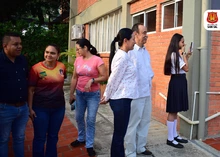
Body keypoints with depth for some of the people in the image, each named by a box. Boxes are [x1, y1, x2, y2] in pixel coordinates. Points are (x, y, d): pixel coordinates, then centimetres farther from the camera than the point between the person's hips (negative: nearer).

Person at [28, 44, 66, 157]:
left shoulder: (62, 67, -1)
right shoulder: (36, 68, -13)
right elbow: (30, 90, -9)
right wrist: (30, 108, -10)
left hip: (59, 107, 4)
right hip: (40, 108, -4)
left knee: (53, 136, 18)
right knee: (40, 137, 8)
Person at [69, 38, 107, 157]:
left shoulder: (97, 60, -14)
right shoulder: (78, 60, 2)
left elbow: (104, 77, -13)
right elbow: (74, 78, 7)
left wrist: (92, 80, -26)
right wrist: (71, 94, 8)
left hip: (93, 94, -5)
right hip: (79, 94, 5)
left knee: (90, 120, 3)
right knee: (79, 118, 17)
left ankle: (89, 145, 16)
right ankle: (81, 138, 39)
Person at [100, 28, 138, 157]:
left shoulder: (122, 55, 12)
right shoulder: (122, 57, -18)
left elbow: (114, 78, 14)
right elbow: (114, 79, -15)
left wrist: (107, 96, 15)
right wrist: (107, 97, -5)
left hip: (122, 99, 9)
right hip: (121, 100, -9)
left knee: (119, 133, 18)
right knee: (119, 134, 3)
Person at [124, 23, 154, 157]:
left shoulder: (146, 52, 13)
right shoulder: (129, 51, -16)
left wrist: (150, 76, 6)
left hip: (147, 93, 9)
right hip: (135, 94, -9)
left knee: (145, 122, 18)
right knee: (133, 124, 3)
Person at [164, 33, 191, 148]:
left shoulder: (176, 54, 16)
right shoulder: (174, 54, -15)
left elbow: (183, 67, 18)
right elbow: (186, 68, -14)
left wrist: (186, 56, 17)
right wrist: (183, 54, -8)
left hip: (180, 82, 10)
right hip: (177, 82, -10)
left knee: (175, 111, 13)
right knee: (173, 111, -6)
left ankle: (174, 135, 22)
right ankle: (170, 139, 0)